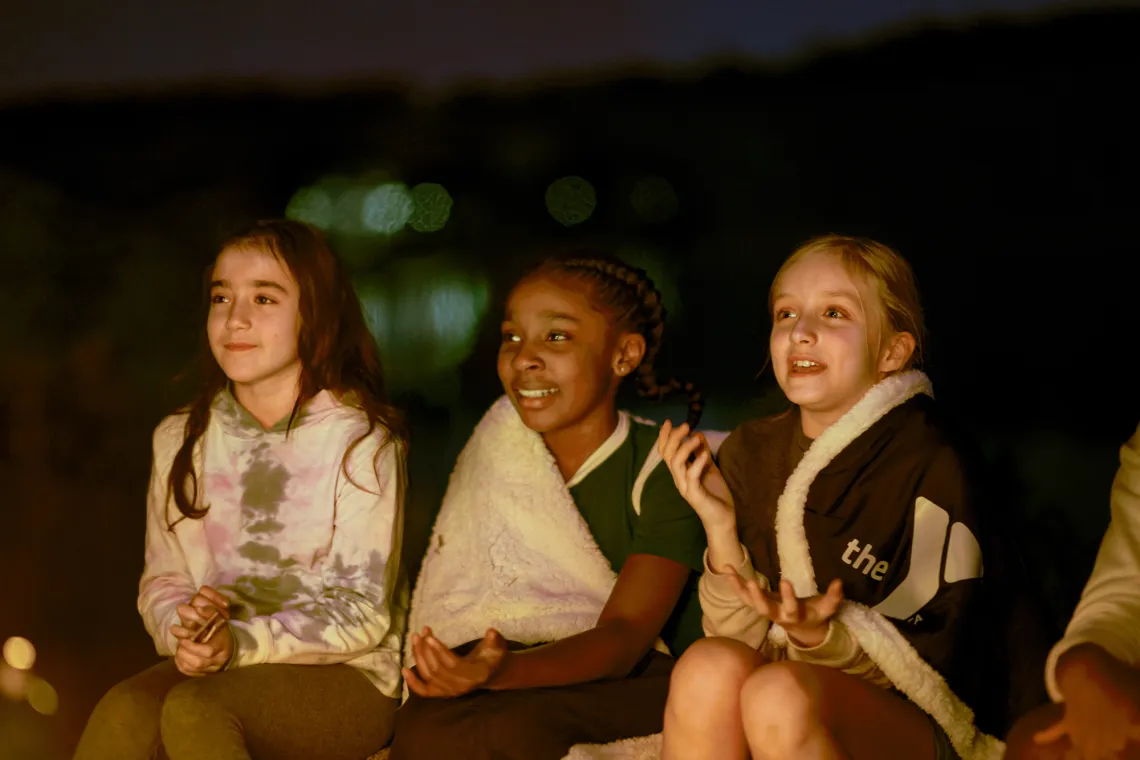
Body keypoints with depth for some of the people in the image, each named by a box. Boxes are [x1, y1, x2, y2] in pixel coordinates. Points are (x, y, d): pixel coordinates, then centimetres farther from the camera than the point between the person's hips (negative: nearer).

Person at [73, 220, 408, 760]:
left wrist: (241, 644, -22)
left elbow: (363, 612, -9)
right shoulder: (180, 440, 9)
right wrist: (185, 629, -13)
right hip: (218, 663, 4)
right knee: (125, 710, -28)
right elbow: (161, 581, 11)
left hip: (345, 677, -4)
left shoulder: (360, 439, -7)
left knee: (194, 710, -33)